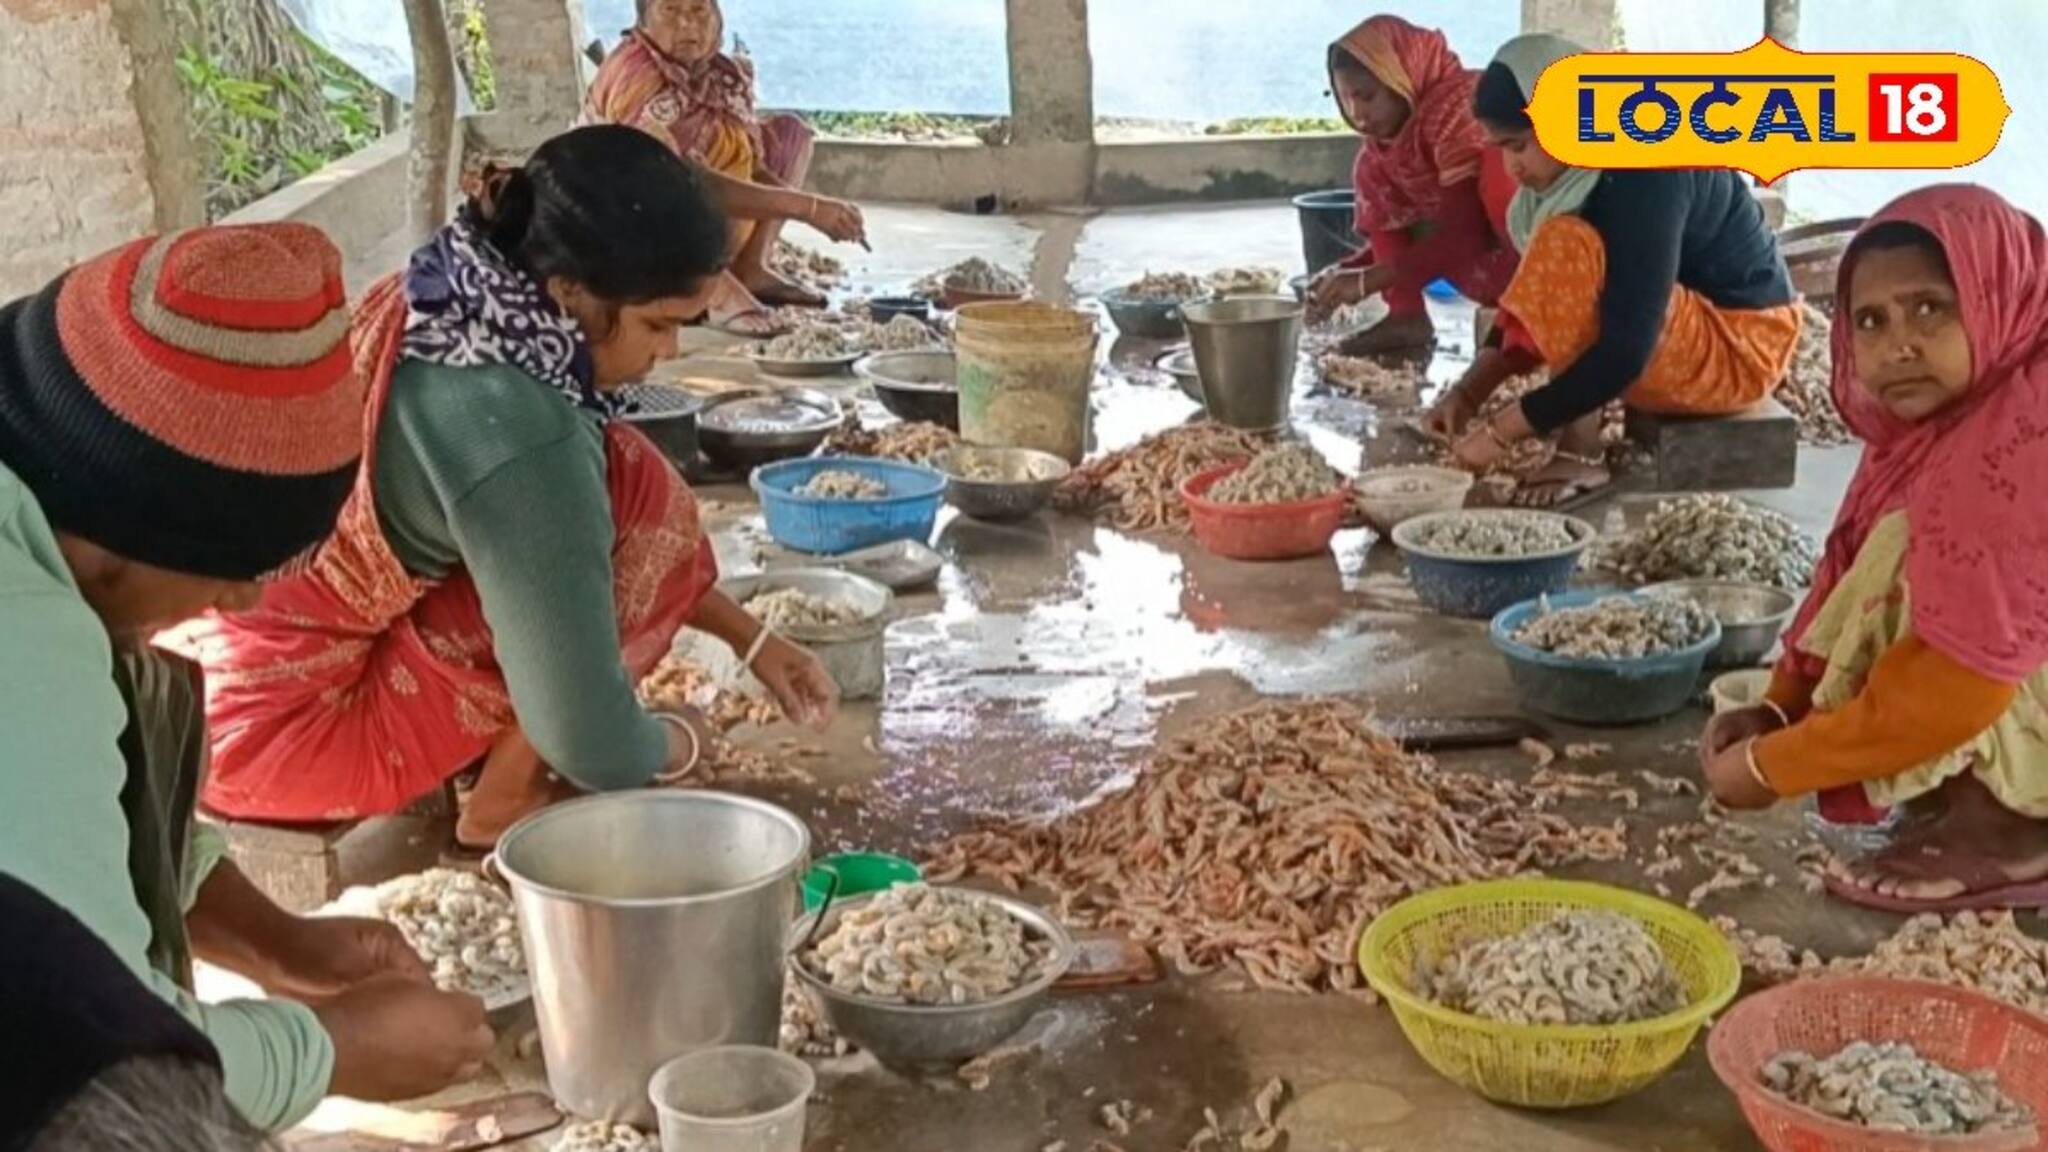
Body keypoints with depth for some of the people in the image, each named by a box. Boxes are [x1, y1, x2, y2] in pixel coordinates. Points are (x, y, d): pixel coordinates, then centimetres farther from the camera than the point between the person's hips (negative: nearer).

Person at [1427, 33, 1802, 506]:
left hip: (1740, 347, -9)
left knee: (1565, 253, -26)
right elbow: (1535, 299, 6)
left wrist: (1502, 431, -27)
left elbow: (1624, 352, -31)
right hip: (1685, 330, 9)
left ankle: (1581, 456, -20)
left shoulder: (1645, 175, -27)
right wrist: (1470, 391, -7)